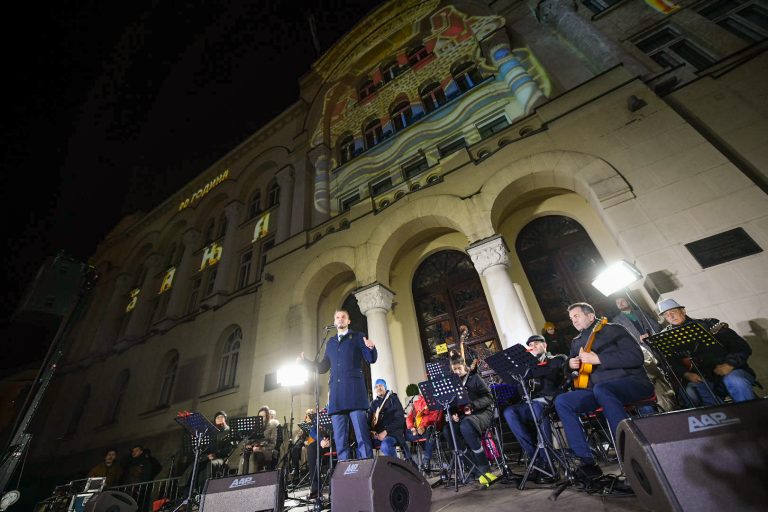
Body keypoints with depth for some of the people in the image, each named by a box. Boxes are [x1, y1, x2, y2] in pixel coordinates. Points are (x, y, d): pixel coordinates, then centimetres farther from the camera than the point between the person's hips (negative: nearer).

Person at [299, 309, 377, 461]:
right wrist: (305, 362, 13)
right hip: (336, 393, 5)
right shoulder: (330, 342, 23)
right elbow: (323, 367, 25)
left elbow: (371, 359, 0)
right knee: (339, 438, 4)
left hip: (354, 390, -4)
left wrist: (372, 348, -21)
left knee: (361, 433, -8)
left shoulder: (358, 337, 10)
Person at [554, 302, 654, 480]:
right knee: (561, 401, -16)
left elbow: (636, 356, -14)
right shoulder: (576, 342, 19)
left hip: (632, 383, -6)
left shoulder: (614, 330, 0)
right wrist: (571, 365, 2)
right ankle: (586, 460, -14)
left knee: (600, 389, -40)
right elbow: (572, 364, 27)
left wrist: (598, 359, -20)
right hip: (597, 389, 6)